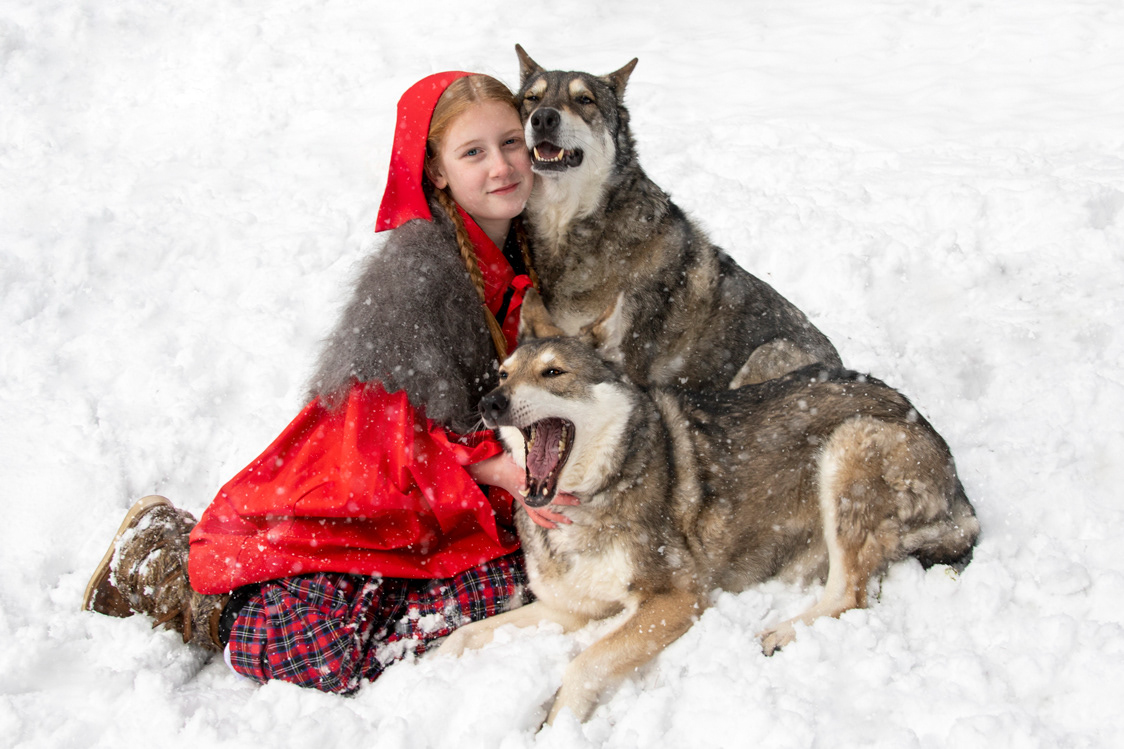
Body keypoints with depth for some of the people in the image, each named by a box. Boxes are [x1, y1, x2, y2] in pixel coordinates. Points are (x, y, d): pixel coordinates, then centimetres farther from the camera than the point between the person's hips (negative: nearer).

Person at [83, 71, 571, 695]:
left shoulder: (530, 251, 4)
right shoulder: (416, 264, -18)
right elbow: (401, 423, -17)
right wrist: (502, 472, -27)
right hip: (362, 482, -7)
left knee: (509, 591, -21)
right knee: (311, 657, -22)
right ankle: (160, 556, 5)